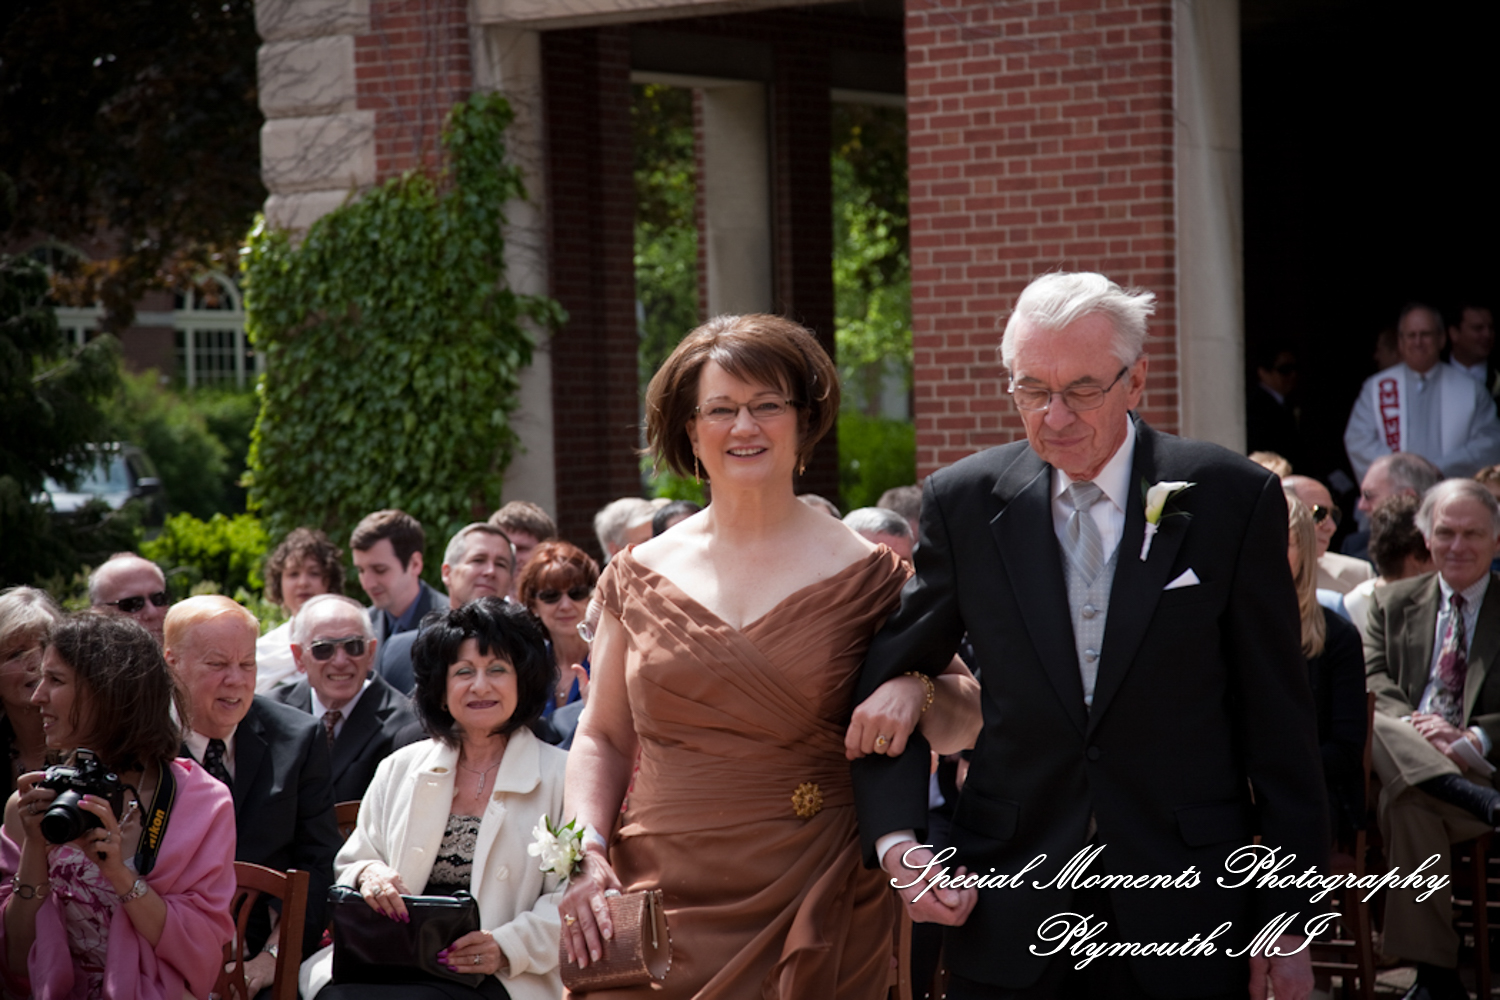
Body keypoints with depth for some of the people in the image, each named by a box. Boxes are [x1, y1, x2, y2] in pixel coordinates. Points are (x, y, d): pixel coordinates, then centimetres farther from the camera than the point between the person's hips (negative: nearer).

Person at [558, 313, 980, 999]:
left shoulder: (863, 575, 1)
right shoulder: (640, 576, 6)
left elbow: (969, 718, 6)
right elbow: (602, 739, 11)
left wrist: (914, 692, -15)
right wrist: (585, 853, -5)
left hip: (809, 917, -1)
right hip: (654, 910, 2)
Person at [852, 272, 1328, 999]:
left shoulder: (1232, 498, -3)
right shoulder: (964, 502, 1)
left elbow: (1277, 721, -1)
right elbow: (887, 685, 6)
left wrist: (1289, 915, -1)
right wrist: (896, 841, -10)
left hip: (1182, 912, -1)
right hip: (1006, 915, 2)